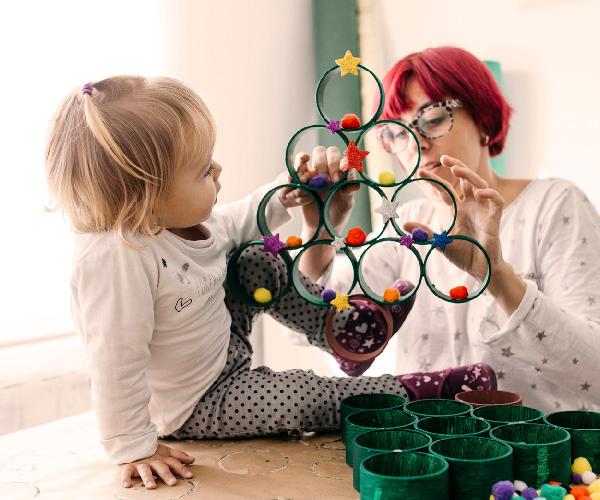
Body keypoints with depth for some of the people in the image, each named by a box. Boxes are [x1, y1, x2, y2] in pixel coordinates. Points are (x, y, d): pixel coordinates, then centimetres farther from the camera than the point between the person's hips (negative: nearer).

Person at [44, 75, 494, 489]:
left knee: (258, 262, 6)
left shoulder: (174, 218, -11)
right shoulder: (115, 257, -39)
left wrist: (282, 199, 4)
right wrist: (134, 448, -27)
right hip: (194, 405, -8)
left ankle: (344, 325, 13)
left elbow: (230, 226, 12)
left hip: (223, 345, 9)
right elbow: (117, 364, -35)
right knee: (306, 396, -12)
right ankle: (411, 393, 6)